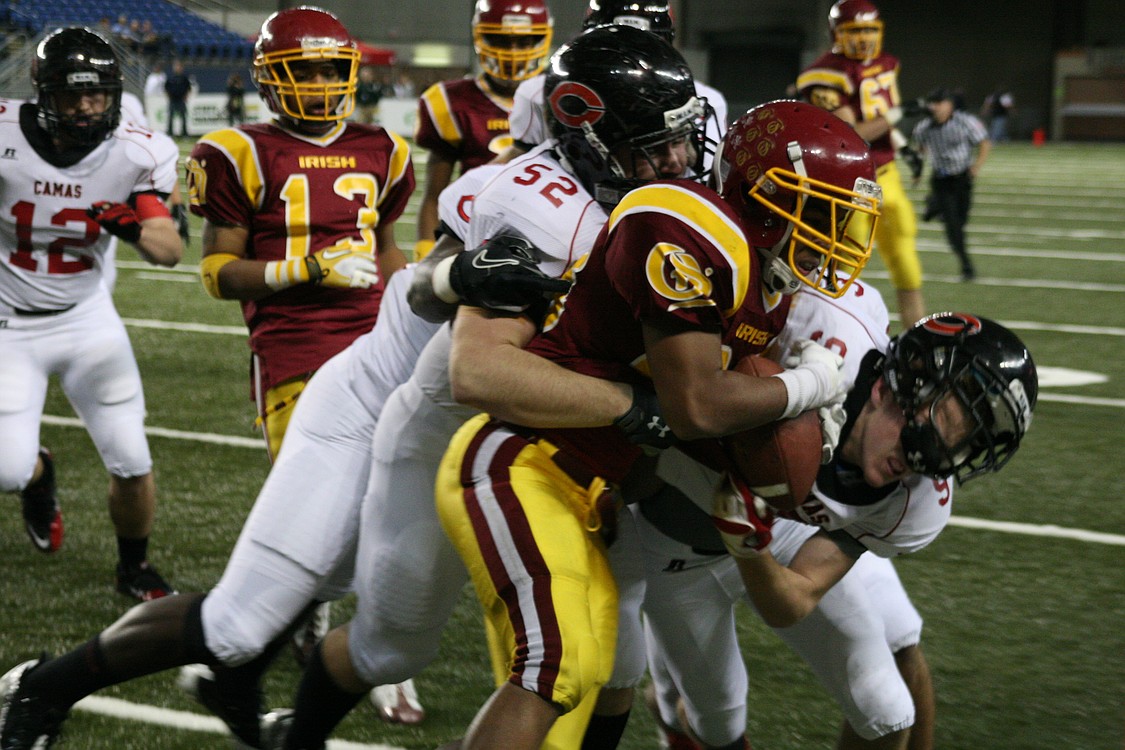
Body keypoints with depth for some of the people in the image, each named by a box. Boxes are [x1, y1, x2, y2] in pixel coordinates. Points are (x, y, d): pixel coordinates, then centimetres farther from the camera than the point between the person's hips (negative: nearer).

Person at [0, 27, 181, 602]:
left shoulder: (137, 156, -13)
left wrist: (135, 227, -37)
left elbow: (170, 252, -18)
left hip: (87, 318, 2)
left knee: (131, 464, -1)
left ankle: (135, 569, 28)